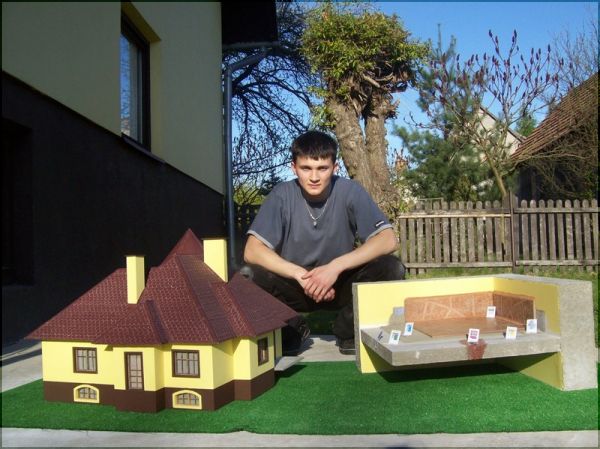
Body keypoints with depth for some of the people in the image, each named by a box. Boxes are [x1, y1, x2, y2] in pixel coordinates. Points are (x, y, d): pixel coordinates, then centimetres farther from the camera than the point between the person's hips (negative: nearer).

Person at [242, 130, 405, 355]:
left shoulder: (350, 192, -16)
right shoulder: (282, 195, -15)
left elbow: (388, 240, -24)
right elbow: (252, 251, -21)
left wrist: (336, 266, -34)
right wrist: (300, 275, -33)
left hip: (341, 283, 0)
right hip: (295, 284, 0)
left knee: (391, 268, -26)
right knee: (248, 276, -28)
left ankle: (348, 330, 0)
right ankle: (292, 329, 2)